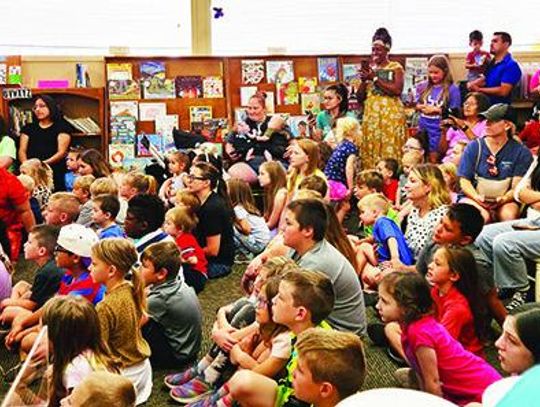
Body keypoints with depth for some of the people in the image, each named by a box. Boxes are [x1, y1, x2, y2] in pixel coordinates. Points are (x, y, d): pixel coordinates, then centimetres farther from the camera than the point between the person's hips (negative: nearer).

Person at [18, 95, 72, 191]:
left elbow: (61, 152, -1)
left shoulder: (61, 127, 10)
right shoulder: (28, 128, 21)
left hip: (54, 172, -3)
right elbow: (22, 151, 12)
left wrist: (43, 163, -15)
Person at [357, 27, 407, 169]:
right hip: (371, 116, 4)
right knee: (370, 154, -1)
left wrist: (375, 78, -11)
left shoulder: (396, 67, 4)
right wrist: (364, 80, -4)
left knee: (390, 153, -9)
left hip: (391, 116, -4)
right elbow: (360, 98, 12)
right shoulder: (369, 69, 15)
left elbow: (397, 90, -13)